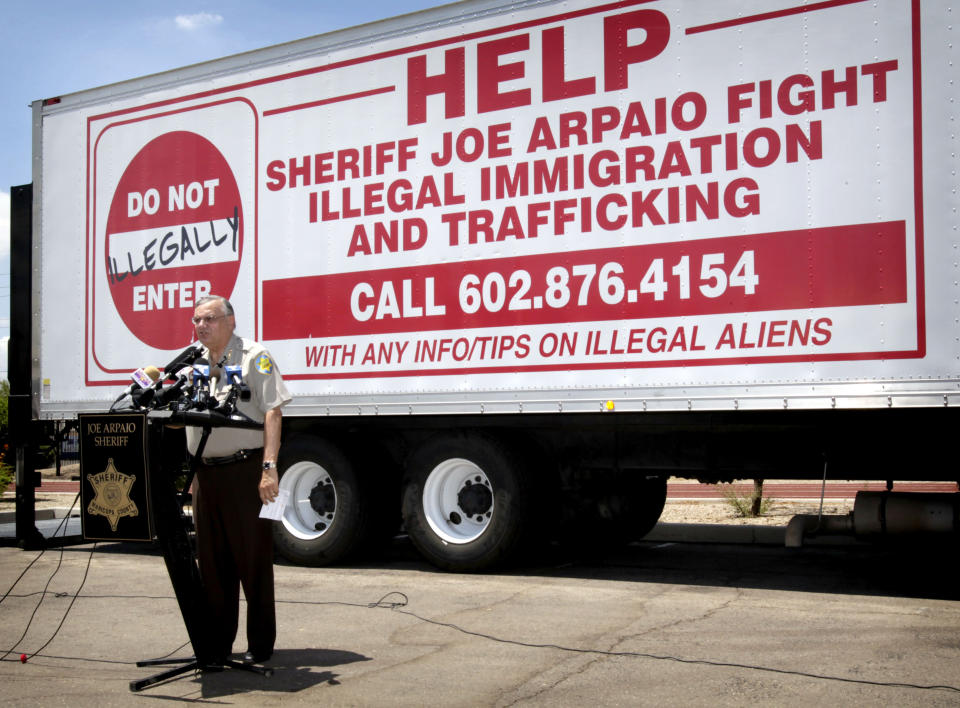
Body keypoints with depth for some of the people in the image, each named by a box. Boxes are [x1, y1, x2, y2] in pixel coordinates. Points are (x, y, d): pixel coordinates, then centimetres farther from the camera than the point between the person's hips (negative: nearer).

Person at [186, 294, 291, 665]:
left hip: (245, 470, -6)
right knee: (212, 561, 10)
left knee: (253, 559, 1)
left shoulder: (254, 356, -2)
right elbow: (181, 419, 24)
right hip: (204, 472, 6)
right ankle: (218, 644, 21)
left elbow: (272, 413, -11)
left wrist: (269, 467, -19)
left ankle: (260, 645, 11)